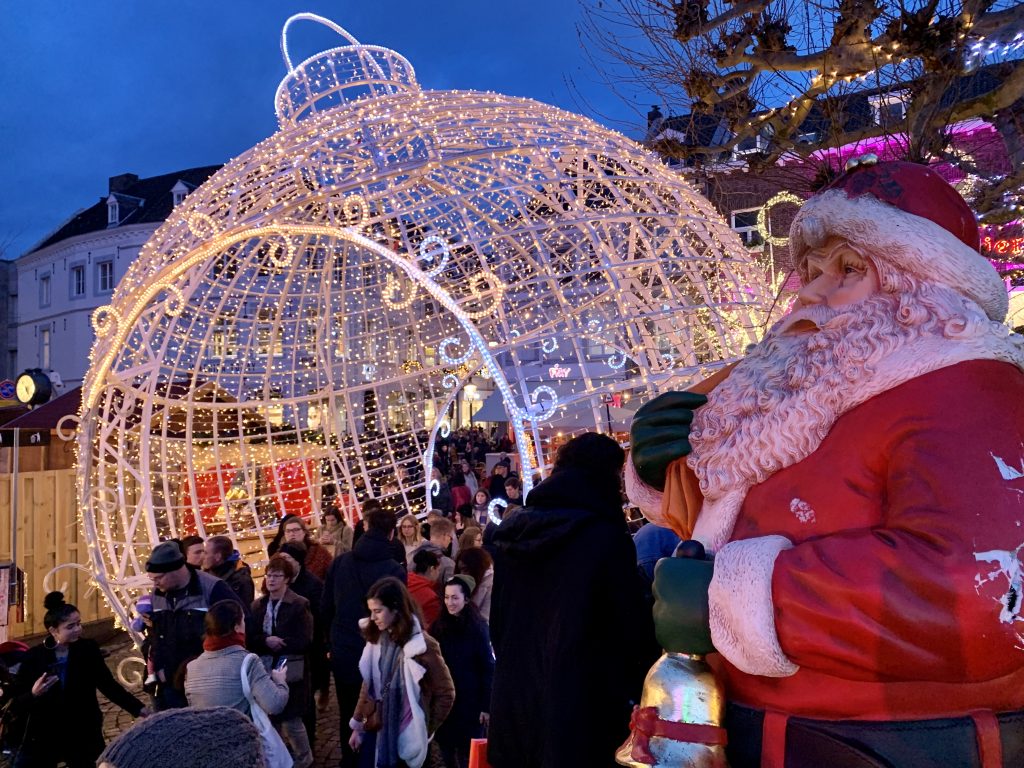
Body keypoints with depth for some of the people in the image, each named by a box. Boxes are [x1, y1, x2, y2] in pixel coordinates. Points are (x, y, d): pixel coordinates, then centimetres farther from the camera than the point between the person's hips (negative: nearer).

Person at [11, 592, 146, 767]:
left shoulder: (88, 649, -6)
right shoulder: (34, 657, -10)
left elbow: (107, 684, 1)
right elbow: (15, 704, -5)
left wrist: (138, 708, -4)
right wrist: (33, 694, -27)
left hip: (82, 734, 1)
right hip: (43, 736, 0)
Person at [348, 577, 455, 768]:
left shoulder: (422, 646, -17)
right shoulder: (376, 639, 3)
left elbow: (445, 693, -10)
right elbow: (368, 685, 12)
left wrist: (425, 731, -4)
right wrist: (358, 725, 12)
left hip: (405, 737, -5)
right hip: (375, 731, 5)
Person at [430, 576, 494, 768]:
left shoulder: (478, 628, -8)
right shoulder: (437, 627, 0)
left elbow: (488, 668, -7)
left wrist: (486, 705, -11)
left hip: (470, 701, -3)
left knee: (468, 753, 4)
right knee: (446, 750, 8)